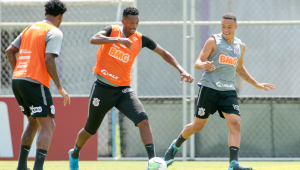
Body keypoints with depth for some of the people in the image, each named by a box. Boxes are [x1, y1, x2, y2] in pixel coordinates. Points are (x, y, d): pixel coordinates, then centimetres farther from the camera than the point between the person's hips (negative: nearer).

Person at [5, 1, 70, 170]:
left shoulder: (31, 28, 18)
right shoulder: (55, 32, -5)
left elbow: (10, 51, 17)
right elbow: (49, 60, -17)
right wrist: (60, 88, -13)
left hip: (17, 80, 8)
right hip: (35, 83, -8)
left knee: (34, 123, 22)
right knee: (48, 126, -7)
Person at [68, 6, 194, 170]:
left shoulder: (141, 39, -1)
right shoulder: (112, 31, -7)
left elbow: (164, 53, 9)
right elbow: (94, 39, -28)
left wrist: (181, 70, -3)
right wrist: (118, 39, -41)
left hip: (123, 89, 2)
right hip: (103, 89, -2)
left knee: (143, 120, -22)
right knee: (90, 129, 12)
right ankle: (75, 154, 41)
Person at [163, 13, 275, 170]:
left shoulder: (241, 46, 13)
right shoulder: (213, 41, -3)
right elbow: (197, 63, -8)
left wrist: (256, 84, 31)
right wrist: (203, 65, -32)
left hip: (228, 91, 4)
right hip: (209, 88, -4)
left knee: (235, 124, -15)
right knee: (198, 125, 3)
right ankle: (175, 145, 31)